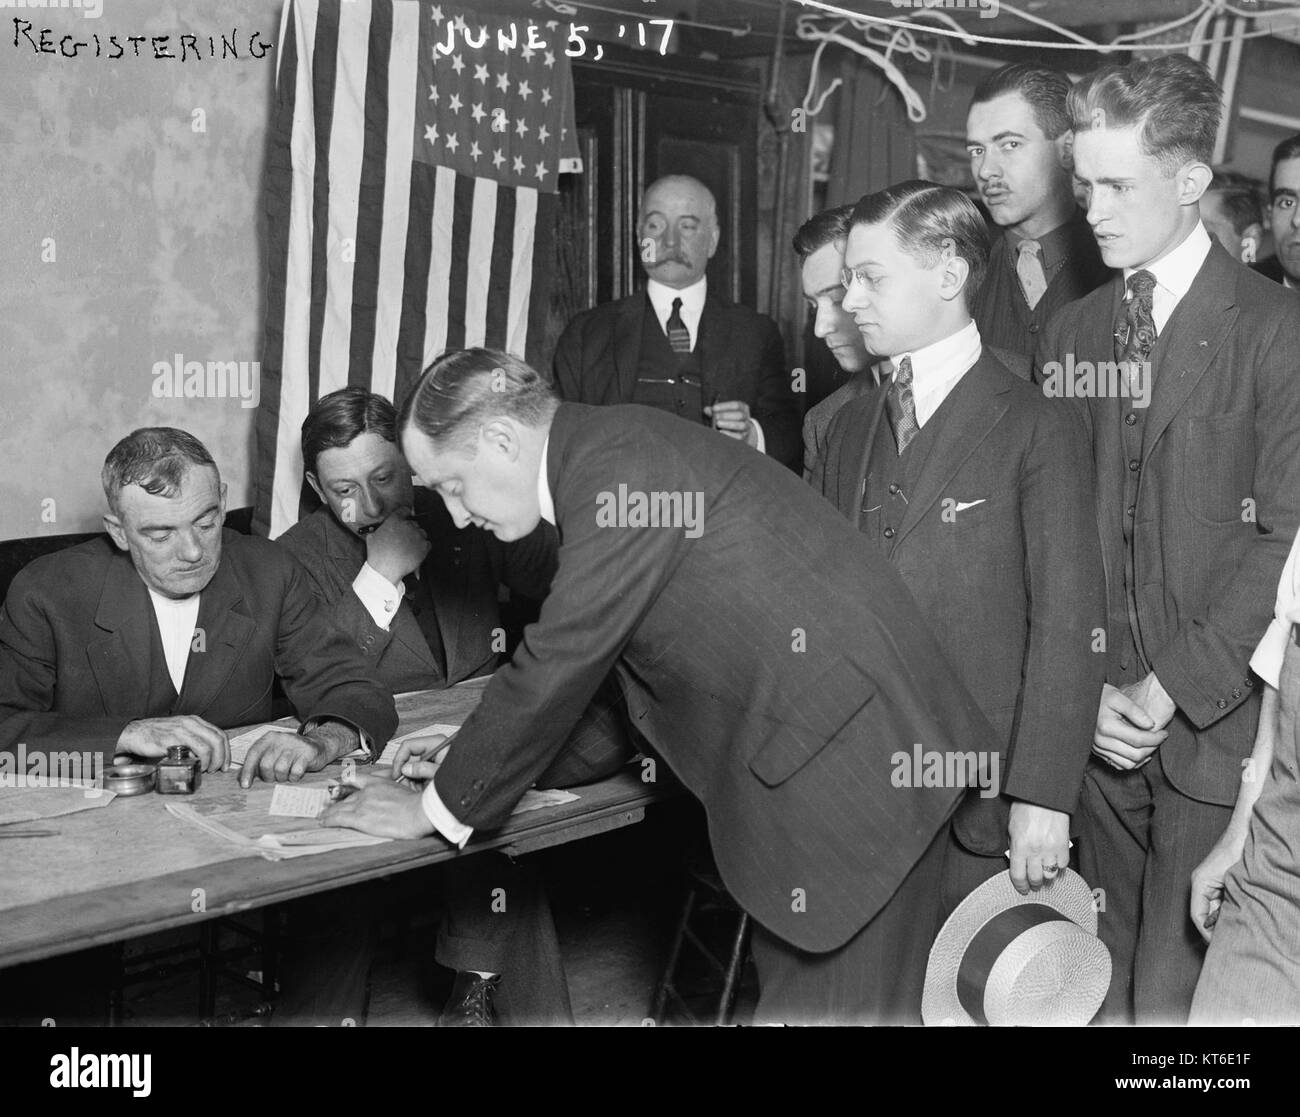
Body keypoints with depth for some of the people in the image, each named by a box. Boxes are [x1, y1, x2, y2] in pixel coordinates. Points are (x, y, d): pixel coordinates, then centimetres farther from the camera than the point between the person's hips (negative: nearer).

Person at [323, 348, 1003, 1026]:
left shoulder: (620, 462, -18)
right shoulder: (611, 456, 14)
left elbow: (558, 667, -17)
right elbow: (586, 676, 19)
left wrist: (438, 809, -5)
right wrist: (469, 766, 13)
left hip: (854, 762, -10)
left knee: (840, 1005, 0)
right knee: (792, 998, 17)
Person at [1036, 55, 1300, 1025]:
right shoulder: (1070, 331, 10)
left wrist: (1172, 688, -13)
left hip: (1219, 724, -4)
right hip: (1103, 722, 4)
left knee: (1184, 993, 0)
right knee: (1106, 978, 11)